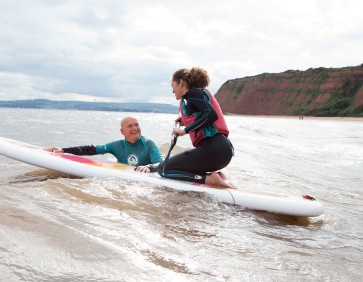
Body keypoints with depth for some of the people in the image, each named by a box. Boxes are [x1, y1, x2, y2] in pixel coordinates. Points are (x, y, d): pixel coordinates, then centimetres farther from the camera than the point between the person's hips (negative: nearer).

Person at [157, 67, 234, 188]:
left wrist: (185, 130, -13)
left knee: (163, 169, -3)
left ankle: (209, 178, -15)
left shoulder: (194, 92, -1)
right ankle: (218, 177, 6)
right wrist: (187, 122, 20)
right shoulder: (202, 92, 27)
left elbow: (211, 114, -17)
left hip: (212, 148, -10)